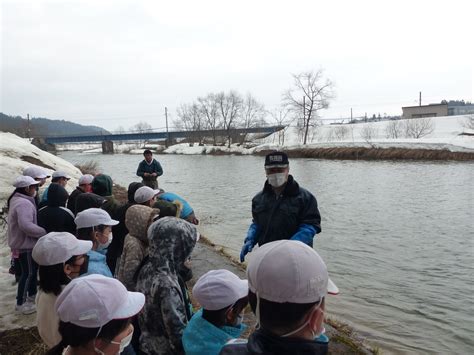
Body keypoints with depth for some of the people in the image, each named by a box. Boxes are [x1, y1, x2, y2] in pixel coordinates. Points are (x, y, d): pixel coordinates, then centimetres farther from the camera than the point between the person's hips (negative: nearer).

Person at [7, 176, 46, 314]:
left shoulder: (16, 200, 10)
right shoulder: (24, 203, -24)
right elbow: (26, 225, -35)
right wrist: (44, 232, -25)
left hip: (21, 243, 10)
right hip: (26, 245, -10)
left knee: (32, 270, 22)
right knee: (28, 273, 1)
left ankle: (32, 295, 38)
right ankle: (21, 303, 13)